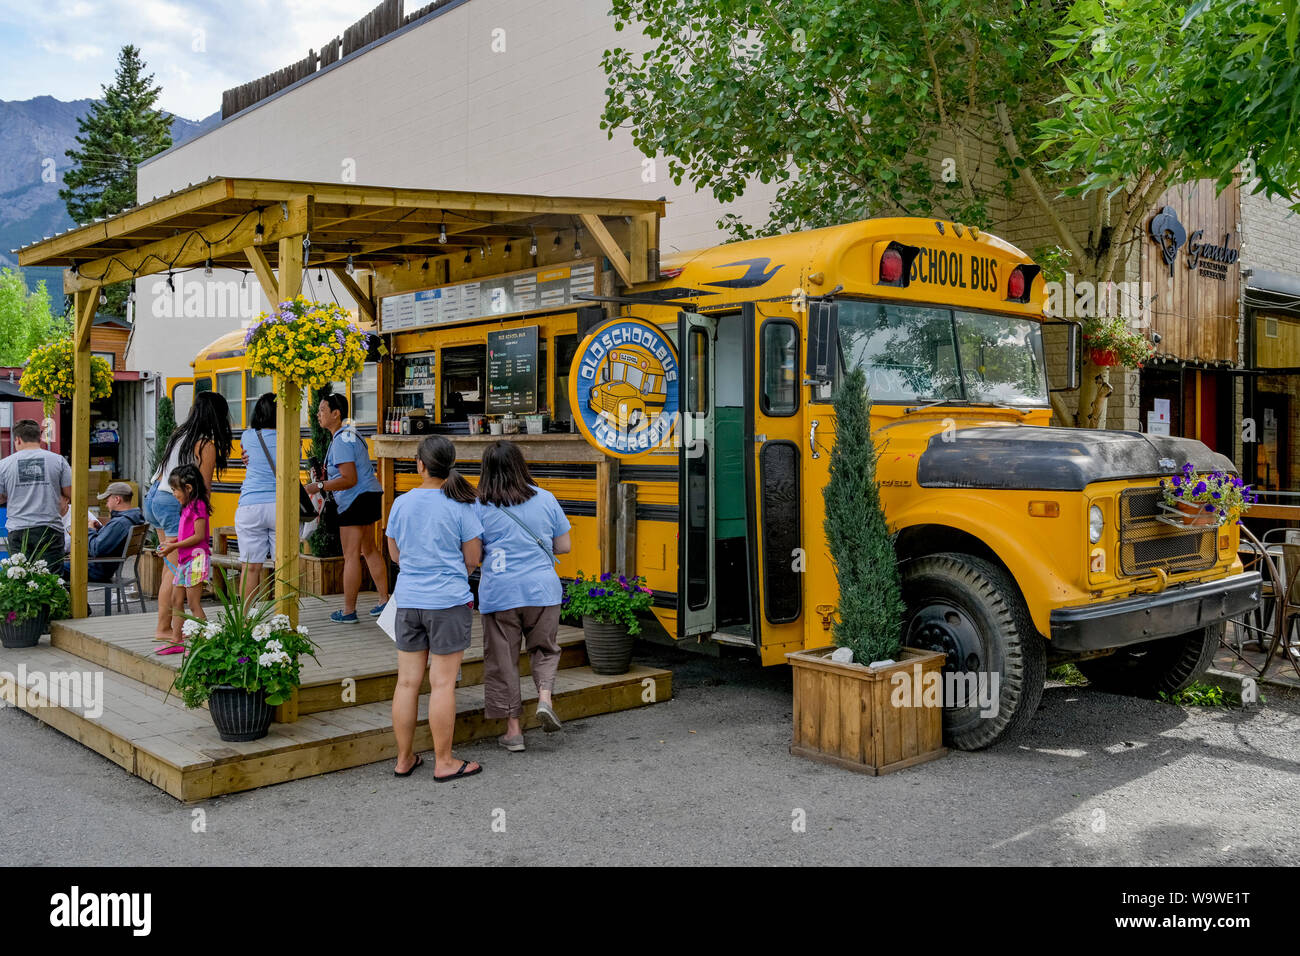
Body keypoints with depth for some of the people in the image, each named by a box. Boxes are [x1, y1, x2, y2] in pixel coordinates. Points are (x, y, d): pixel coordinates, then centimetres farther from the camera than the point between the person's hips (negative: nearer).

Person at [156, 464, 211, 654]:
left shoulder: (198, 505, -12)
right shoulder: (187, 507, 17)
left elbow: (199, 536, -18)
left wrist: (174, 546, -14)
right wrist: (173, 541, 11)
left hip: (196, 558, -10)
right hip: (184, 560, 10)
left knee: (194, 603, -10)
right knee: (176, 600, 12)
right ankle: (176, 640, 18)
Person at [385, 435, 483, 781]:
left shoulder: (402, 503, 2)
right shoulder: (460, 506, -8)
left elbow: (395, 554, 12)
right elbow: (472, 559, -4)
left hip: (408, 600, 4)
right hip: (448, 601, -4)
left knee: (407, 682, 10)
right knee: (442, 684, 2)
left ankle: (404, 759, 20)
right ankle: (443, 762, 10)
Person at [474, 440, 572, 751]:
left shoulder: (479, 506, -3)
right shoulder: (545, 499, 2)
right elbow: (563, 546, 7)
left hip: (499, 591, -1)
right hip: (542, 588, 1)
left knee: (502, 658, 10)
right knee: (544, 647, 20)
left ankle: (513, 729, 14)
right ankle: (545, 697, -3)